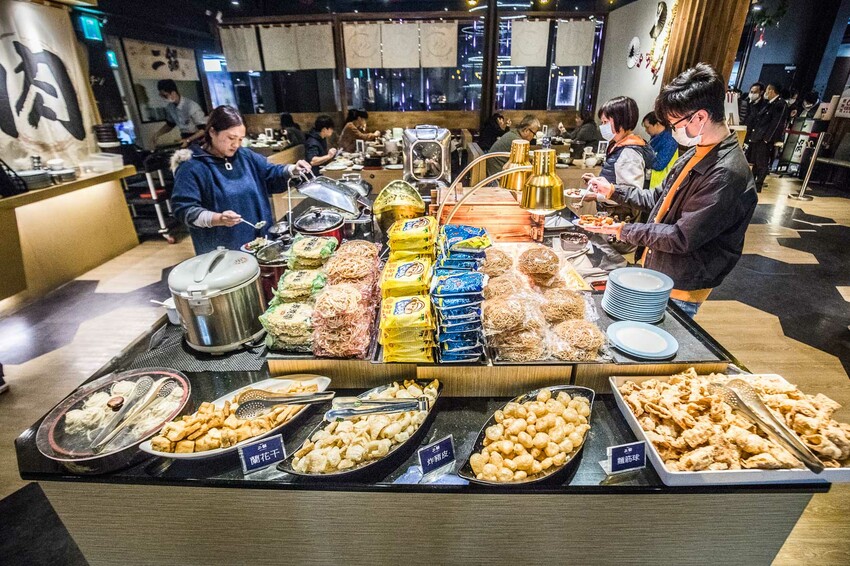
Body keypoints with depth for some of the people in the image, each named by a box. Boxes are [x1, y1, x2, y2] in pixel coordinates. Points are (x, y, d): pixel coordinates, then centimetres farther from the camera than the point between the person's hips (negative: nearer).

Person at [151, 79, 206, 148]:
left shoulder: (191, 106, -21)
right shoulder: (169, 107, 1)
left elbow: (204, 128, -20)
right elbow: (170, 124, 19)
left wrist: (188, 140, -28)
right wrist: (157, 134, 3)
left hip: (199, 138, -5)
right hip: (185, 138, 5)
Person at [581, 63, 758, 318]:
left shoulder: (727, 174, -25)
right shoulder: (696, 153, 6)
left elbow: (682, 238, -25)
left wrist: (622, 230, -19)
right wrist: (613, 190, 8)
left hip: (678, 291, -9)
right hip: (656, 274, 9)